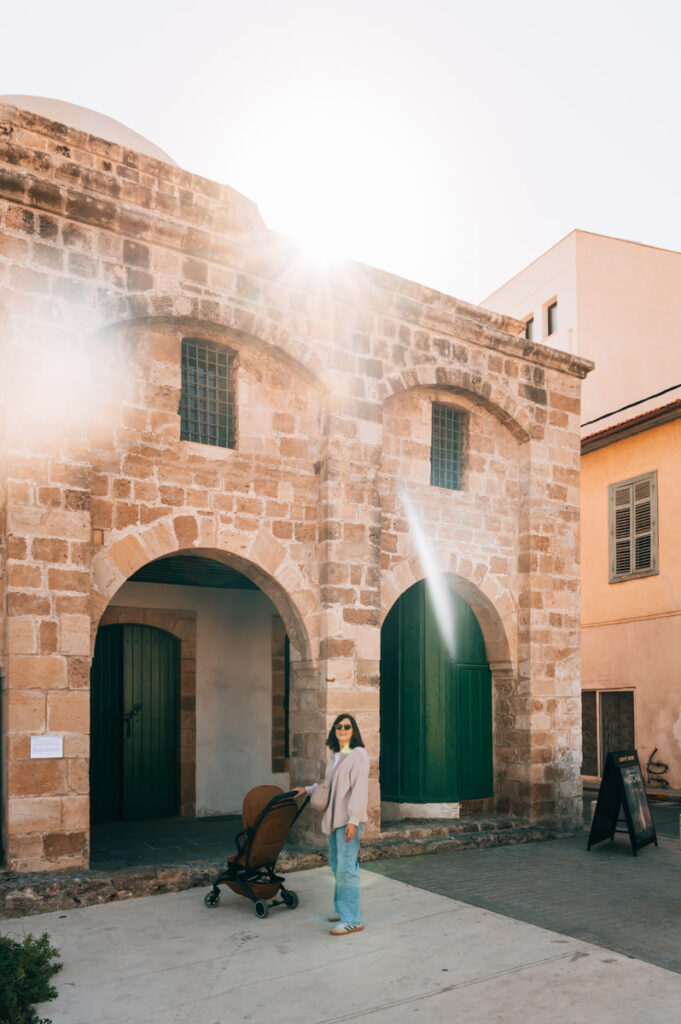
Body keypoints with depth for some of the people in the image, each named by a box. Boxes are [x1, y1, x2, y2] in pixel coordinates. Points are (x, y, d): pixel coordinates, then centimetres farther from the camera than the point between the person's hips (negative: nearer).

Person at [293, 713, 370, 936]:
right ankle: (343, 909, 30)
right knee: (336, 863, 16)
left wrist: (353, 821, -22)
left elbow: (359, 789, -17)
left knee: (346, 867, -9)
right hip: (334, 817, 9)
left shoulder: (358, 755, -11)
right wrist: (307, 790, 27)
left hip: (349, 819, -9)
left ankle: (352, 920, -3)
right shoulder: (334, 756, 14)